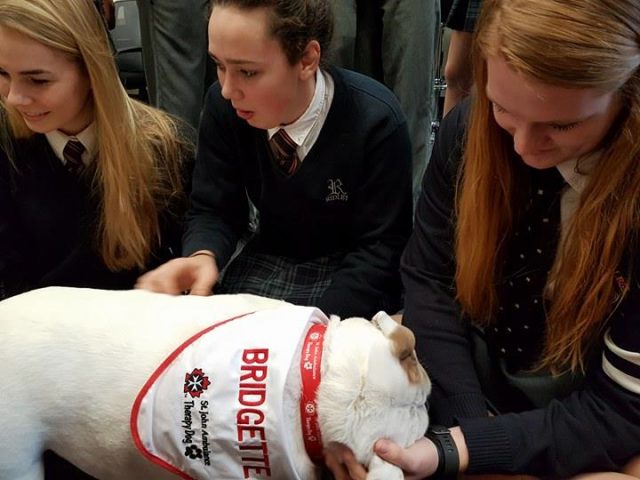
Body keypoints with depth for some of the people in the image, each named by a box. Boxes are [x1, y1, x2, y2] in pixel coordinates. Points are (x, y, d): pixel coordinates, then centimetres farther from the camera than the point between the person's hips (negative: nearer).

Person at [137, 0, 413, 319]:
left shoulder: (376, 123, -24)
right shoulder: (223, 105, -14)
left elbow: (380, 249, -19)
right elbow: (214, 210, -5)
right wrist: (202, 257, -28)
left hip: (352, 274, -2)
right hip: (267, 262, 3)